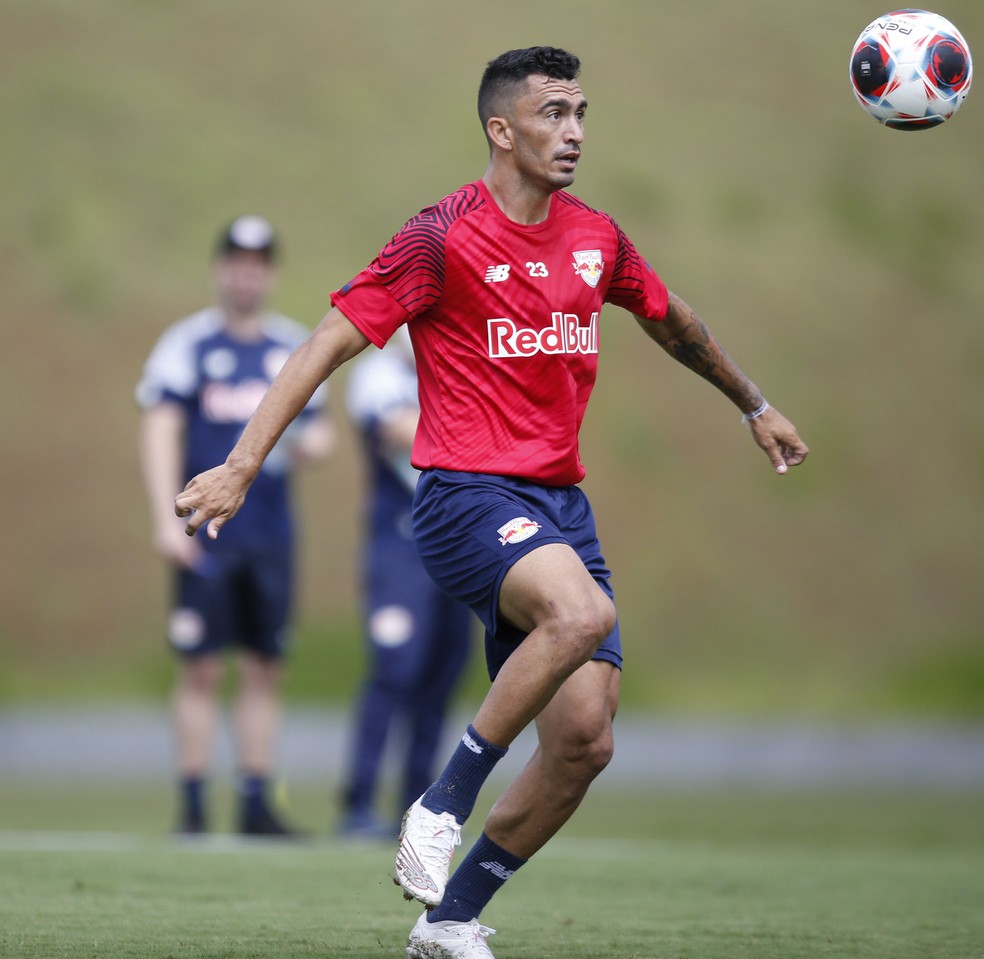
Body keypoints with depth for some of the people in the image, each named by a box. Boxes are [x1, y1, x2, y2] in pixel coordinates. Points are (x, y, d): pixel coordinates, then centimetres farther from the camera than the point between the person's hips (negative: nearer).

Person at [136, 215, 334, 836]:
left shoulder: (295, 348, 13)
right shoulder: (187, 344, -2)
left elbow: (318, 430, 19)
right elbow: (160, 432, -8)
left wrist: (309, 443, -6)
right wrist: (168, 520, -17)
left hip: (270, 529, 4)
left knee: (266, 668, 5)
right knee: (203, 669, -5)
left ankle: (257, 804, 10)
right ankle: (193, 805, 1)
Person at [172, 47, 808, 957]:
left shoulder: (595, 237, 10)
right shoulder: (444, 238, -9)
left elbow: (673, 323, 30)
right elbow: (329, 345, -11)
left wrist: (754, 405, 43)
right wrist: (240, 466, -19)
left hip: (560, 502, 7)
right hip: (468, 496, -7)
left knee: (584, 743, -2)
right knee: (582, 613, -36)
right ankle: (442, 805, -19)